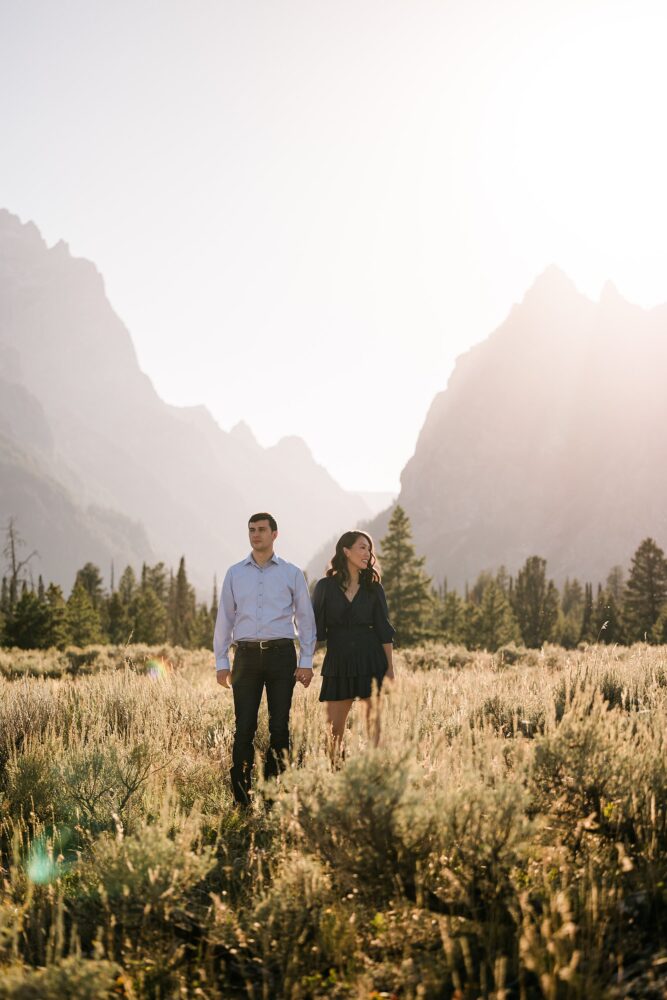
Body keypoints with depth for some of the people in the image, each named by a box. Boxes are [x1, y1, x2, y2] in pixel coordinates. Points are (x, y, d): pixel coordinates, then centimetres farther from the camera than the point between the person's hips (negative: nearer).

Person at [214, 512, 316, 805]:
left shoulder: (291, 574, 7)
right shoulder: (234, 573, 10)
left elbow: (305, 619, 7)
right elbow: (224, 619, 11)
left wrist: (306, 661, -1)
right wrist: (221, 662, 5)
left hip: (281, 653, 0)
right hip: (246, 655, 1)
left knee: (280, 726, 1)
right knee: (244, 726, -4)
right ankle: (240, 789, 2)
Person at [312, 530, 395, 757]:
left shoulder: (373, 588, 6)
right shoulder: (326, 586, 3)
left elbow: (384, 631, 5)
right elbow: (315, 629, 2)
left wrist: (390, 669, -2)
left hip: (371, 662, 0)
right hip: (338, 662, 0)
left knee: (376, 728, -1)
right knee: (333, 730, 1)